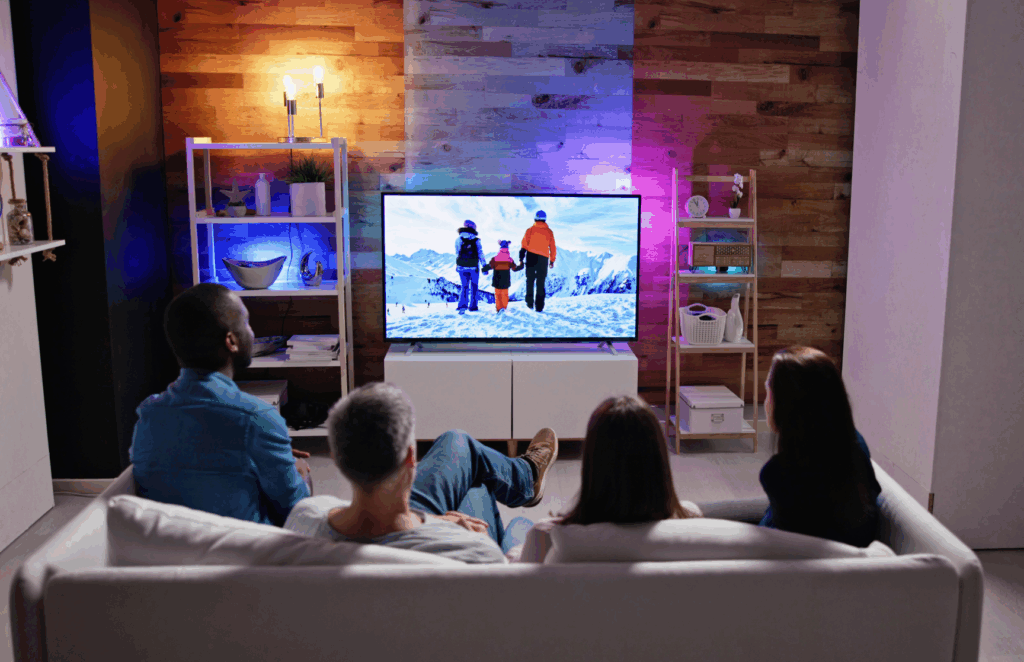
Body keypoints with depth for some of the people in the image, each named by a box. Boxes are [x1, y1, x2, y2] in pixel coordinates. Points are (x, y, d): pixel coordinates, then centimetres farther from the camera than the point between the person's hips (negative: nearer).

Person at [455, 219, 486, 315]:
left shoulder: (459, 240, -1)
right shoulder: (476, 241, -3)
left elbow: (457, 254, 5)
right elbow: (481, 254, -3)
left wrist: (457, 265, 19)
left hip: (462, 267, 1)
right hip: (474, 267, -1)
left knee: (464, 286, 9)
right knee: (474, 286, 14)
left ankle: (462, 306, -9)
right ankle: (472, 306, 15)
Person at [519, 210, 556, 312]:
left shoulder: (530, 230, 2)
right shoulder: (549, 232, 5)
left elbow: (524, 243, -3)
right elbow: (552, 247, 7)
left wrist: (521, 257, -2)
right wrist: (552, 260, 14)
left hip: (531, 257, -1)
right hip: (543, 259, 1)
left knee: (530, 281, 13)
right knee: (541, 284, 5)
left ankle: (530, 303, 7)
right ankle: (539, 306, -1)